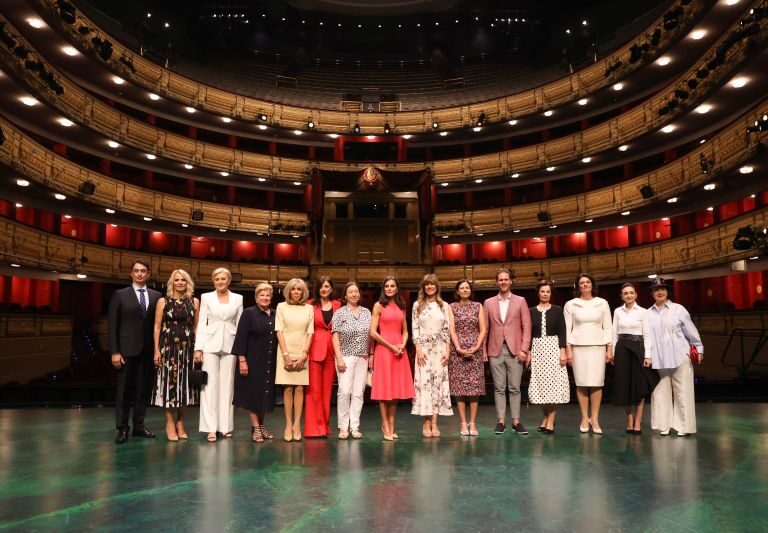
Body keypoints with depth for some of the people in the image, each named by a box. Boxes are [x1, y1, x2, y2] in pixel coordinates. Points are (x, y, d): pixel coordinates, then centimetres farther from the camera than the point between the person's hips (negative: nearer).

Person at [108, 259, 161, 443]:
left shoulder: (156, 296, 7)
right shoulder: (120, 295, 2)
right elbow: (112, 325, -2)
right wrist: (114, 352, -9)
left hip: (147, 350, 2)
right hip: (127, 349, -2)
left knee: (142, 389, 8)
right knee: (124, 390, 3)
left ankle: (139, 425, 18)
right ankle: (122, 428, 11)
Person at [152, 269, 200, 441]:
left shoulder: (194, 301, 7)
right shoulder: (163, 301, 2)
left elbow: (196, 327, 9)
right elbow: (157, 327, 1)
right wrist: (156, 350, -6)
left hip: (187, 347, 2)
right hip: (168, 347, -2)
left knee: (184, 383, 5)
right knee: (169, 382, 0)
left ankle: (180, 422, 16)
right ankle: (170, 423, 10)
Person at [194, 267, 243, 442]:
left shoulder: (238, 298, 8)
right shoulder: (206, 297, 6)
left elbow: (240, 324, 8)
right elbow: (202, 323, 3)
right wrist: (198, 347, -5)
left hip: (229, 345, 1)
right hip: (210, 344, -1)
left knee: (227, 384, 4)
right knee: (210, 384, -3)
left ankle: (226, 426, 11)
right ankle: (211, 428, -1)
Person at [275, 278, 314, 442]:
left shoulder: (309, 308, 9)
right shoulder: (281, 307, 5)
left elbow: (310, 332, 5)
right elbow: (279, 331, 0)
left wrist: (304, 354, -5)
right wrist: (286, 355, -8)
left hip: (302, 353, 1)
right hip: (286, 352, -1)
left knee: (300, 388, -2)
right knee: (288, 388, -3)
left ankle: (297, 424, 2)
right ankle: (288, 425, 2)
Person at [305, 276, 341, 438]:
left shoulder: (337, 305, 10)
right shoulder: (311, 304, 2)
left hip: (331, 350, 3)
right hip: (315, 349, -3)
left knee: (327, 389, 8)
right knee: (314, 389, -1)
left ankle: (324, 426, 17)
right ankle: (313, 428, 6)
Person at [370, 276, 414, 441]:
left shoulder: (401, 307, 14)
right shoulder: (379, 306, 0)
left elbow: (405, 331, 16)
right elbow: (373, 332, -7)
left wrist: (403, 345, -4)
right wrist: (391, 346, -11)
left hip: (399, 351, 5)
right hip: (383, 349, -5)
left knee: (396, 388, 7)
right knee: (384, 387, -1)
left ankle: (391, 424, 16)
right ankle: (385, 425, 7)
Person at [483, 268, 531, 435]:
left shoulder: (520, 301, 6)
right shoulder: (488, 303, 9)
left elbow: (526, 327, 2)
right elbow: (485, 328, 8)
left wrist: (524, 349, -6)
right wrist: (484, 350, 2)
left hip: (515, 350, -1)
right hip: (495, 350, 1)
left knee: (515, 388, 2)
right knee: (499, 388, 4)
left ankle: (516, 421, 9)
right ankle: (500, 421, 9)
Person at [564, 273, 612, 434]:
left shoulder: (602, 303, 8)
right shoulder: (570, 304, 5)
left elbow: (607, 327, 8)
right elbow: (567, 328, 3)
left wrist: (610, 348, 1)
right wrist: (568, 349, -3)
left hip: (598, 347, 1)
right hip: (578, 347, -1)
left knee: (597, 383, -4)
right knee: (581, 383, -2)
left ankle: (595, 418, 4)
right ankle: (585, 418, 7)